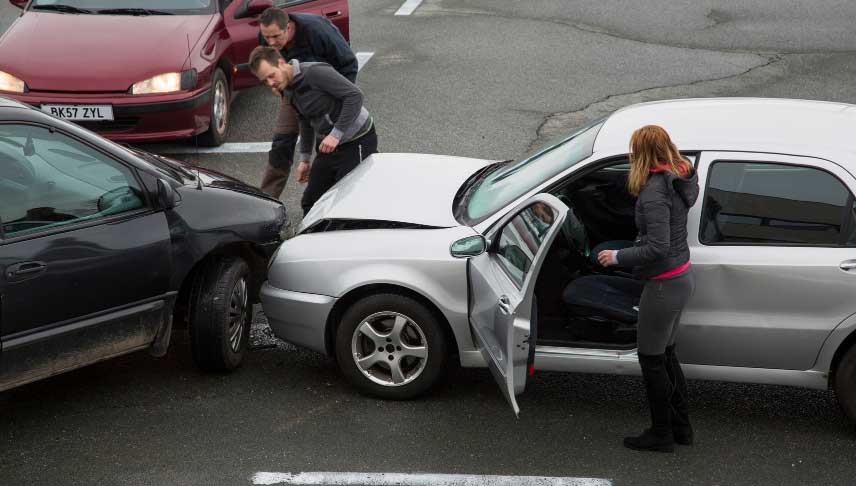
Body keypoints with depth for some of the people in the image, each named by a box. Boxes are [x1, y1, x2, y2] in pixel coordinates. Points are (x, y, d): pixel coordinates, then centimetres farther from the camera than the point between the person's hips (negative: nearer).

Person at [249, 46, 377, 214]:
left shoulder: (314, 72, -22)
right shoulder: (288, 89, 5)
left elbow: (355, 95, -26)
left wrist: (336, 134, -26)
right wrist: (305, 159, 22)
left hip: (357, 142, -9)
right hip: (328, 144, 9)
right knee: (310, 204, 9)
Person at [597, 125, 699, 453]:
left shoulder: (654, 192, -26)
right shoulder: (679, 178, 1)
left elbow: (657, 247, -28)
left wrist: (617, 257, -18)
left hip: (665, 286, -9)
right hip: (682, 278, 10)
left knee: (652, 361, 7)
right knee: (666, 355, 23)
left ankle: (662, 434, 20)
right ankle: (681, 427, 33)